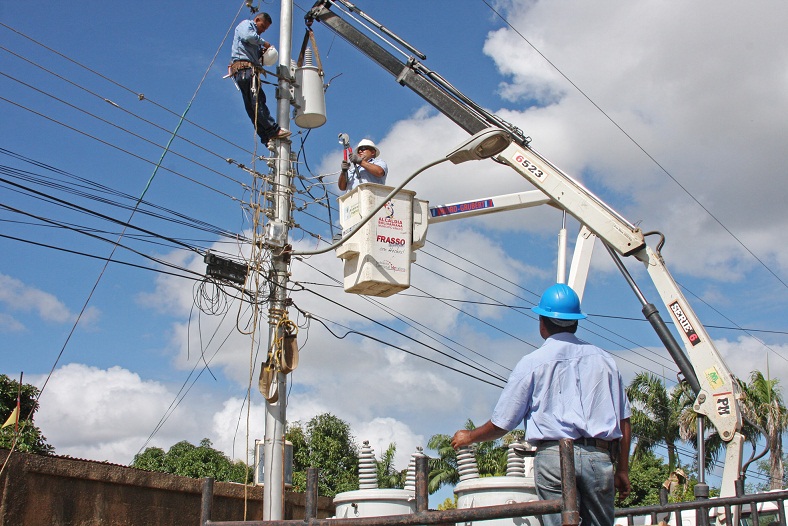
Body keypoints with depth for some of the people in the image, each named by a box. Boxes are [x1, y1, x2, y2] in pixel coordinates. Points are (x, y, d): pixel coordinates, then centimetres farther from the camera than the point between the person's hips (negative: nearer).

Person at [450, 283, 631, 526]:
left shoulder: (532, 362, 4)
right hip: (599, 457, 3)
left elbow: (502, 424, 7)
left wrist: (469, 437, 24)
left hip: (554, 454, -3)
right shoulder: (603, 359, 13)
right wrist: (622, 470, 21)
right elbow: (624, 421, 13)